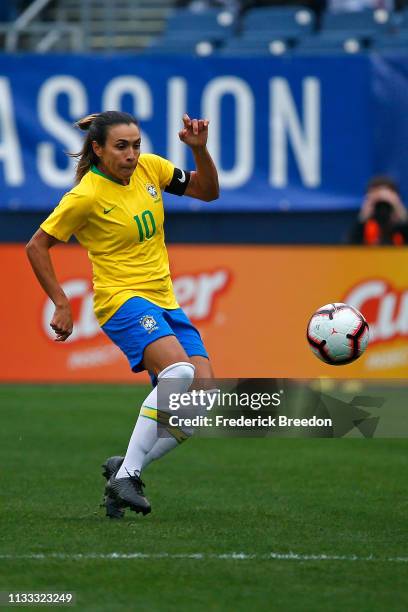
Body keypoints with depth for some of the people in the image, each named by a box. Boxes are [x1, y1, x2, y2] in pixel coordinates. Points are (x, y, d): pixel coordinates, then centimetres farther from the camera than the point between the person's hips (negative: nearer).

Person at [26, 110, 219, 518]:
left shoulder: (148, 167, 5)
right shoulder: (87, 196, -12)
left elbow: (207, 191, 14)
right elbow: (37, 246, -4)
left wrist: (199, 149, -3)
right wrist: (61, 304, -6)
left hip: (164, 302, 7)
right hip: (122, 300, -7)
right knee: (179, 370, -32)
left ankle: (125, 469, 2)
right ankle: (126, 475, -30)